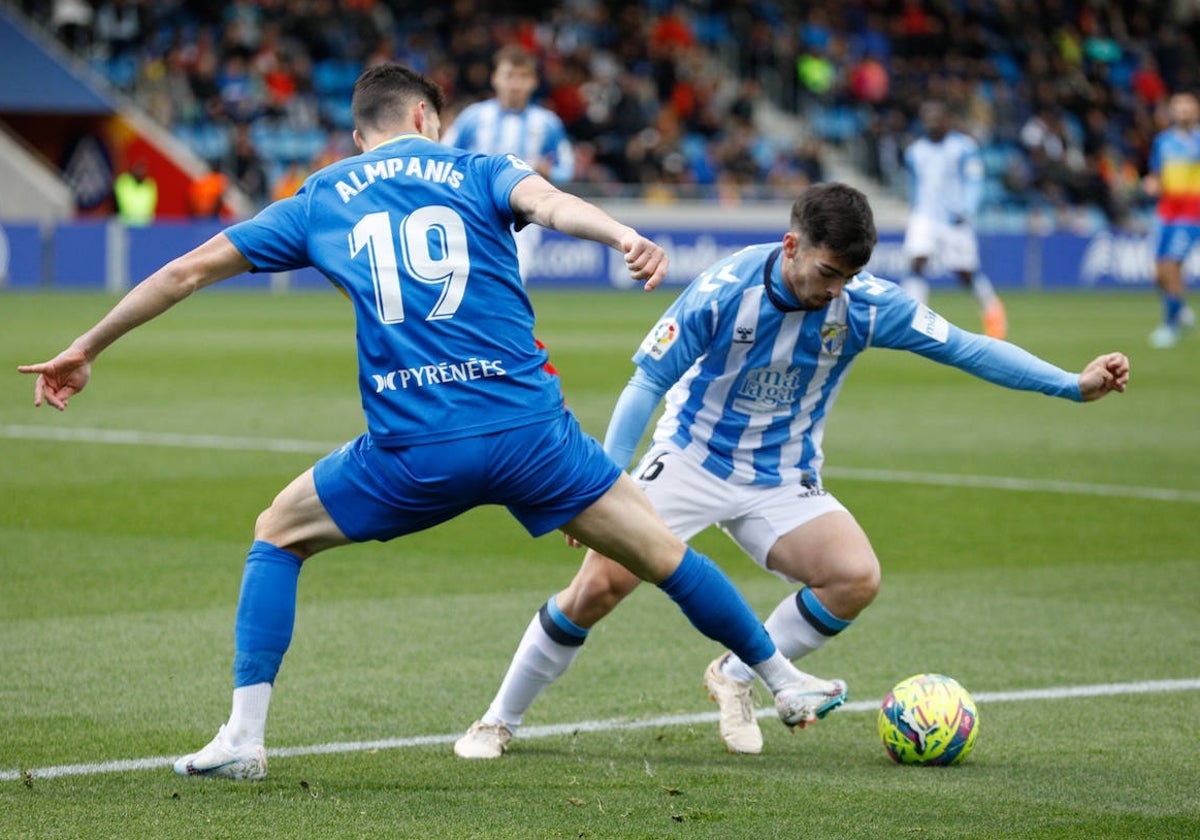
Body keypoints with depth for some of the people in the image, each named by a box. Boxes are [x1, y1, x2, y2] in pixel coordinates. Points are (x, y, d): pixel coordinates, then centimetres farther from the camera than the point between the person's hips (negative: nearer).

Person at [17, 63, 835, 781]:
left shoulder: (320, 199, 18)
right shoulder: (475, 171, 14)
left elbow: (188, 271, 20)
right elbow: (547, 200, -11)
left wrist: (85, 350, 30)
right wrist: (625, 236, -30)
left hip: (410, 454, 1)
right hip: (528, 428, -1)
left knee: (277, 534, 24)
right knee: (662, 551, 16)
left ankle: (243, 738, 14)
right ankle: (784, 680, 27)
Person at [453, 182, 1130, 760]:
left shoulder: (867, 303, -15)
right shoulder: (725, 290, -22)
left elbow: (970, 348, -8)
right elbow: (647, 385, -15)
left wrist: (1077, 384, -14)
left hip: (782, 485, 3)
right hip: (690, 462, -3)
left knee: (858, 577, -22)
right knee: (600, 585, -18)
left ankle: (737, 677, 3)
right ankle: (500, 721, 3)